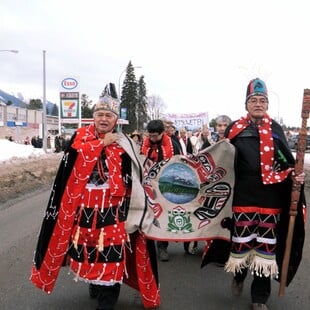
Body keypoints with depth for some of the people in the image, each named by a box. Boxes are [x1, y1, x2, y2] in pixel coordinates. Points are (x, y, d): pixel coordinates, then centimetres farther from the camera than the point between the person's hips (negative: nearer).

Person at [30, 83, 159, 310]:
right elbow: (76, 153, -18)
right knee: (87, 248, 17)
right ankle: (94, 284, 42)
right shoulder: (81, 135, 4)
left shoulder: (123, 144, 2)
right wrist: (102, 142, -16)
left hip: (111, 209, -2)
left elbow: (131, 180, 0)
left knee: (111, 253, -5)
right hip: (83, 207, 2)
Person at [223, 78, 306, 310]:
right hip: (244, 195, -1)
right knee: (242, 241, 8)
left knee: (266, 246, 6)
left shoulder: (276, 129, 7)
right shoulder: (235, 128, 4)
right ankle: (239, 276, 40)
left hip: (270, 198, 1)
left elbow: (287, 160, 10)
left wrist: (295, 175, -8)